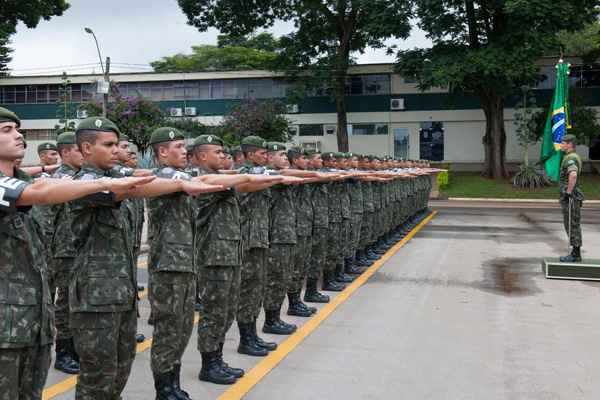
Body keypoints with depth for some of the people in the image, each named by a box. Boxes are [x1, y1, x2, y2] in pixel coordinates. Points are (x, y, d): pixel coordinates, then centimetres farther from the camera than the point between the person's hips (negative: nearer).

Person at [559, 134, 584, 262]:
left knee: (572, 225, -5)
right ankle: (576, 253, 19)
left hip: (570, 197, -10)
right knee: (573, 225, 13)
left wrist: (568, 192, -27)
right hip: (572, 197, 10)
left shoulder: (570, 158, -17)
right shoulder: (575, 157, 17)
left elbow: (573, 175, -36)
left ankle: (575, 255, -1)